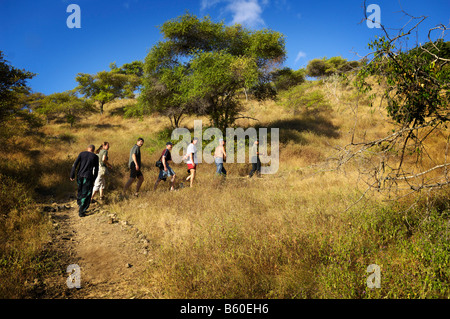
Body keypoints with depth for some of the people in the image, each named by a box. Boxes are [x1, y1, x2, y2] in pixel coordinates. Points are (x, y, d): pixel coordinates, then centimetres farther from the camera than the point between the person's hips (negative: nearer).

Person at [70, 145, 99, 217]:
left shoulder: (82, 153, 4)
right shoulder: (95, 157, -1)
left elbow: (75, 164, -2)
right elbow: (96, 169, 0)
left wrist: (72, 175, 1)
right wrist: (94, 179, 11)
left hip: (80, 175, 3)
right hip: (88, 177, -3)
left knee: (80, 190, 27)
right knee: (86, 194, 5)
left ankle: (79, 204, 40)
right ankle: (81, 212, 6)